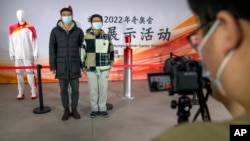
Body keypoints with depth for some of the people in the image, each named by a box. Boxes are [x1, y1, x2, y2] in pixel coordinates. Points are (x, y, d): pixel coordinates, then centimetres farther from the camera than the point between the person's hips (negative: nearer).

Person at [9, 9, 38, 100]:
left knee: (30, 72, -3)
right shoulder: (12, 28, 7)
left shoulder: (30, 28, -2)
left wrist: (35, 54, -6)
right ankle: (21, 92, 13)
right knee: (19, 73, 5)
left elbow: (34, 42, -3)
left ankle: (34, 92, 4)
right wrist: (11, 54, 8)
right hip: (17, 55, 3)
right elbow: (11, 43, 10)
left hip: (28, 55, -3)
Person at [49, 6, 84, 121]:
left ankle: (74, 109, 24)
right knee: (63, 90, 9)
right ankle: (66, 110, 24)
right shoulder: (55, 31, 2)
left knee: (75, 89, 7)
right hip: (61, 66, 0)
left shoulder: (78, 31, 3)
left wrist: (83, 64, 3)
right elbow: (52, 49, 2)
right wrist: (53, 66, -2)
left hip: (75, 66, 0)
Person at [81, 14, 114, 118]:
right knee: (93, 90, 7)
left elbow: (111, 50, 14)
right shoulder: (86, 37, -2)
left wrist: (110, 63, 12)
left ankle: (103, 109, 21)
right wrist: (83, 66, 2)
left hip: (104, 69, 1)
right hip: (91, 69, -1)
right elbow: (82, 52, 2)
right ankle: (94, 109, 22)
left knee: (103, 89, 7)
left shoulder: (106, 37, 4)